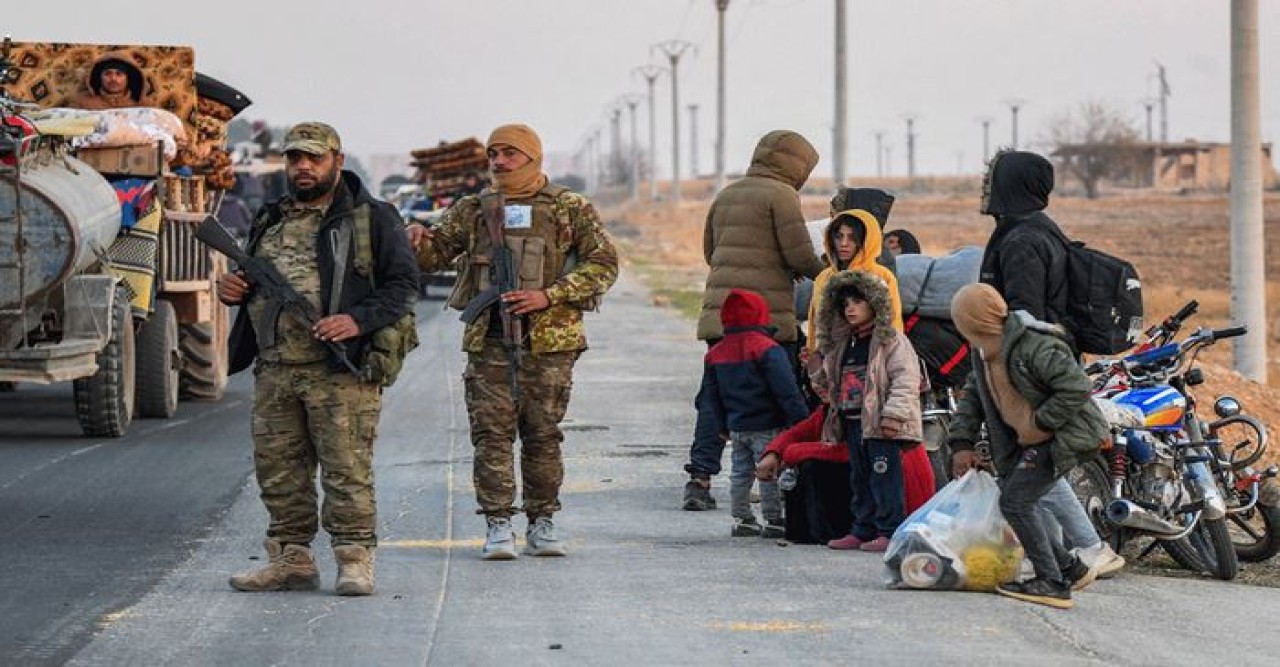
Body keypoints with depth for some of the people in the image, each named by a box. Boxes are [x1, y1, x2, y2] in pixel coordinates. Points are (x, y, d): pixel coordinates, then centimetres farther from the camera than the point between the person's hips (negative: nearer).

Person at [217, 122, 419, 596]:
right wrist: (230, 289, 7)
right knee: (279, 470, 7)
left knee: (347, 469, -7)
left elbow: (402, 283, -4)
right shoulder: (270, 222, 20)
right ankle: (291, 559, 16)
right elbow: (250, 281, 32)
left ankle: (354, 559, -1)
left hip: (340, 369, -6)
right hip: (274, 371, 6)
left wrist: (359, 321, -19)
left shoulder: (372, 219, 2)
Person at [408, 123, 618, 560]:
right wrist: (418, 241, -11)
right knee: (492, 434, -4)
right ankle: (498, 526, -1)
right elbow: (435, 255, 15)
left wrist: (548, 296, -12)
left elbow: (604, 264, -1)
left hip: (548, 340, -2)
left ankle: (542, 524, 13)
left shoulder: (569, 208, 4)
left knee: (543, 435, 3)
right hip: (488, 339, 2)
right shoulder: (472, 210, 12)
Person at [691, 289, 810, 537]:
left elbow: (709, 402, 11)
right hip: (766, 427, -6)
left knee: (740, 473, 14)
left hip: (736, 427, 6)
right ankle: (773, 521, 3)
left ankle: (742, 520, 20)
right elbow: (787, 391, -18)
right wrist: (801, 420, -13)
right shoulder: (766, 349, -14)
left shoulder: (715, 354, 7)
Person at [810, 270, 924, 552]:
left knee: (884, 477, -7)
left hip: (881, 425, -8)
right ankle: (862, 531, 19)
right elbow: (832, 382, 30)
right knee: (860, 480, 13)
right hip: (852, 422, 8)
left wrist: (894, 414, -21)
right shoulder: (842, 346, 18)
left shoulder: (891, 340, -7)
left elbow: (905, 379, -14)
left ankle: (890, 531, -5)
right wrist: (817, 369, 14)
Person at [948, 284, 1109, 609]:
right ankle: (1069, 566, 25)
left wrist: (1039, 424, -23)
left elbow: (1077, 389, -28)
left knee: (1015, 502, -15)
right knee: (1018, 503, 11)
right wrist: (962, 443, 5)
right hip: (1027, 439, 10)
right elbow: (973, 395, 16)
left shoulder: (1036, 345, -25)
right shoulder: (987, 350, 7)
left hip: (1064, 435, -10)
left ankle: (1053, 584, -10)